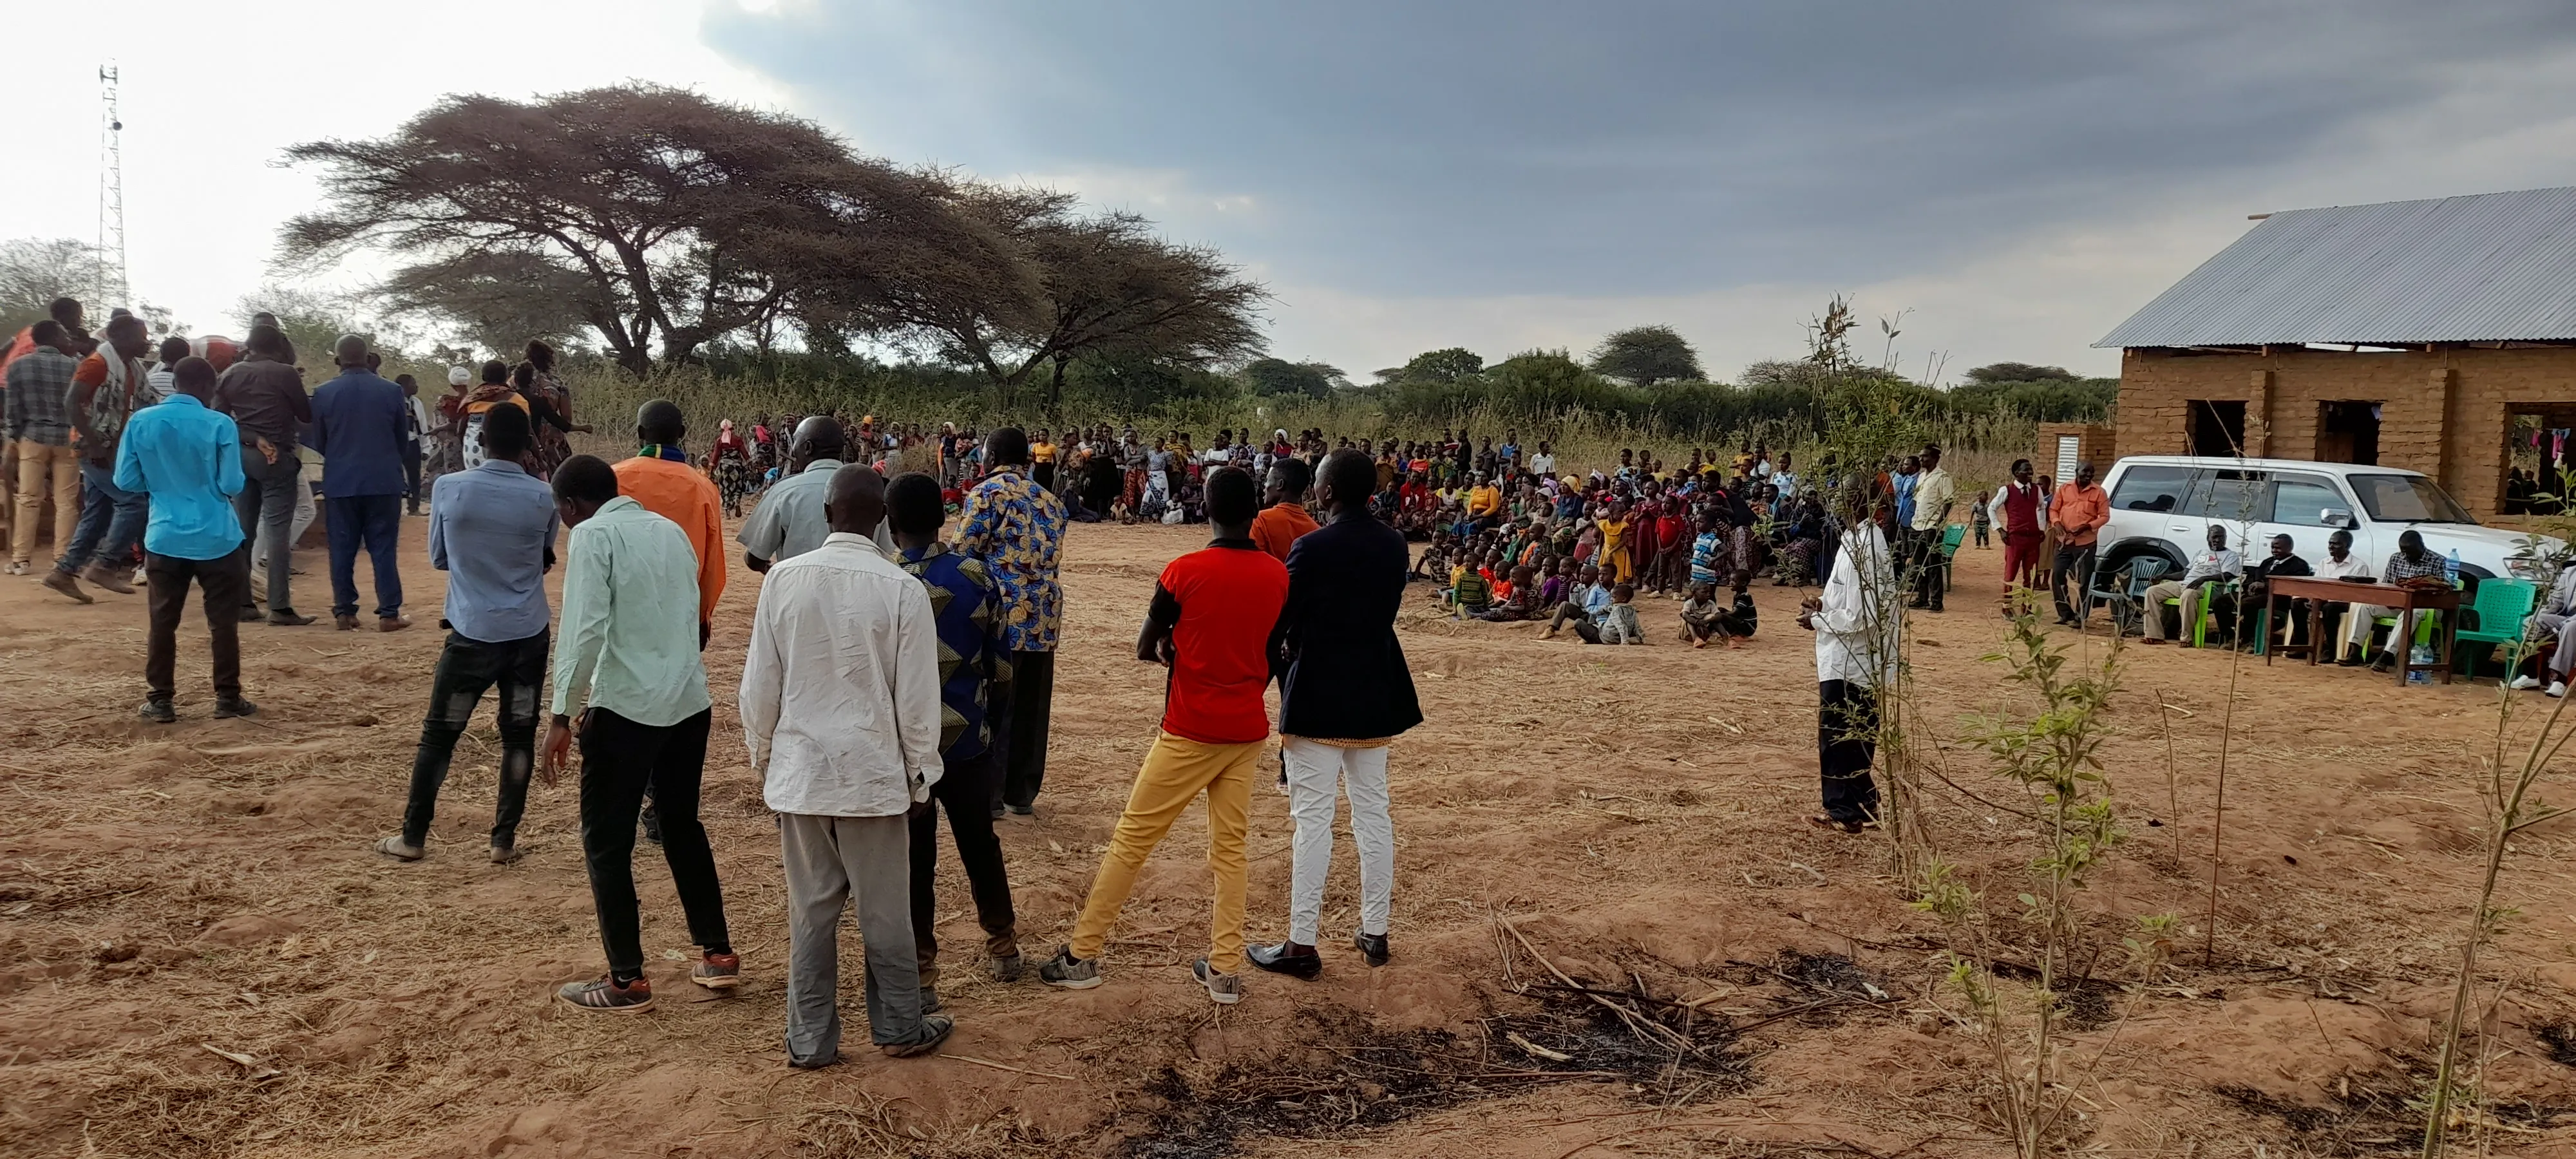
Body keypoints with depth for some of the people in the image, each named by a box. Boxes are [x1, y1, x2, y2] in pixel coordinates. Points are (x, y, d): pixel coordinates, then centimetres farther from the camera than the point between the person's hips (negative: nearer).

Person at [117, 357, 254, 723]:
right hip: (216, 539, -2)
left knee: (162, 622, 10)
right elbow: (231, 485, -10)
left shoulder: (141, 422, -1)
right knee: (223, 622, 7)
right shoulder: (220, 425, -10)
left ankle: (159, 700, 13)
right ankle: (227, 697, 10)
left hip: (164, 538, 2)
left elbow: (126, 481, 1)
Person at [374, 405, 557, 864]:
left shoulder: (448, 487, -6)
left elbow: (439, 558, 6)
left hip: (472, 633, -1)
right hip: (529, 634, 1)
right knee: (519, 735, 9)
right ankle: (504, 839, 12)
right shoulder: (544, 497, -5)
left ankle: (413, 837, 19)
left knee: (439, 734, 11)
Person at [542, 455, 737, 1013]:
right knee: (682, 825, 21)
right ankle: (717, 955, 26)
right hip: (689, 701, 7)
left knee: (606, 842, 6)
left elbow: (585, 629, -16)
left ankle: (627, 981, 11)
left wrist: (562, 716, -14)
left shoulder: (593, 534, -7)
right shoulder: (671, 529, 14)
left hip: (626, 706, -7)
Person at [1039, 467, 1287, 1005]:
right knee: (1230, 846, 12)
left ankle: (1083, 955, 12)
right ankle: (1225, 969, 13)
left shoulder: (1185, 572, -12)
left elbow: (1144, 649, -2)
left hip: (1190, 732, -4)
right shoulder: (1277, 574, -1)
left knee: (1131, 840, 5)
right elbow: (1270, 649, 10)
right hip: (1248, 731, 4)